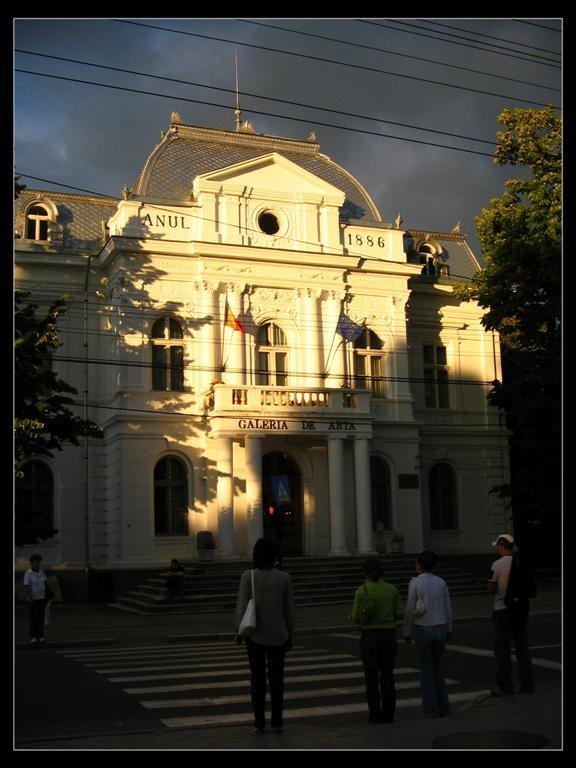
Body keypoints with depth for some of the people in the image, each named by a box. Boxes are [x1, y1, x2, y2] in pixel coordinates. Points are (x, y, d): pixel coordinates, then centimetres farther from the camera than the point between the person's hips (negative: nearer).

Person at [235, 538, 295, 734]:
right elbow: (289, 609, 0)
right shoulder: (284, 577, -4)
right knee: (276, 677, 10)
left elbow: (242, 605, -11)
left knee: (257, 678, 8)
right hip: (278, 635, 1)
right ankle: (277, 721, 12)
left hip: (255, 635, -1)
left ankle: (259, 722, 8)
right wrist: (290, 634, 9)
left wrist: (238, 630, -2)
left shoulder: (248, 576, -8)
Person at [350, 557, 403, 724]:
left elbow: (356, 618, -7)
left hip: (370, 637, -3)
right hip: (389, 636, 3)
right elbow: (399, 614, 4)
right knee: (387, 676, 14)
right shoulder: (392, 589, 1)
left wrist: (355, 617, 17)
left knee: (371, 677, 8)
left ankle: (375, 717, 8)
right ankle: (388, 715, 15)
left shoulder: (362, 590, -9)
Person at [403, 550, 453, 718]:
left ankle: (431, 709, 9)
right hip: (440, 630, 3)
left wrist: (407, 632, 0)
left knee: (426, 670, 11)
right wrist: (449, 629, 18)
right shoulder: (441, 582, 0)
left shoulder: (415, 583, -11)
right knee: (437, 668, 21)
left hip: (422, 630, -3)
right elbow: (448, 608, 5)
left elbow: (410, 610, -11)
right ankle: (443, 707, 18)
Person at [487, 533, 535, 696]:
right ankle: (527, 684, 14)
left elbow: (491, 588, -13)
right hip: (521, 610, 6)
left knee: (502, 649, 1)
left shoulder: (498, 564, -12)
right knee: (522, 647, 12)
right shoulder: (523, 564, 5)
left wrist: (489, 583, 7)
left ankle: (504, 686, 2)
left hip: (503, 610, -6)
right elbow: (531, 591, 8)